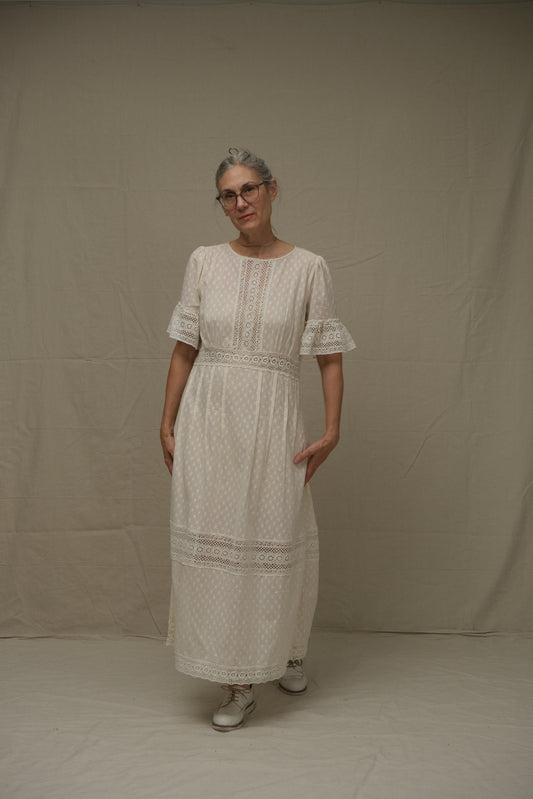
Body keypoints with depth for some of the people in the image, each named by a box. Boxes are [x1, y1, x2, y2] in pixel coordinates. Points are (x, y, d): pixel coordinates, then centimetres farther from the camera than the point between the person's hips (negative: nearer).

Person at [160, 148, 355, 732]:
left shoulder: (308, 268, -1)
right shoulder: (204, 262, 4)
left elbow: (329, 357, 0)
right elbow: (184, 351, 7)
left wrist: (331, 432, -7)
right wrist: (167, 426, 4)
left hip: (272, 422, -2)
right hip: (208, 420, 2)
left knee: (276, 540, 6)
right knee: (212, 539, 4)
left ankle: (286, 650, 34)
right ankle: (238, 681, 21)